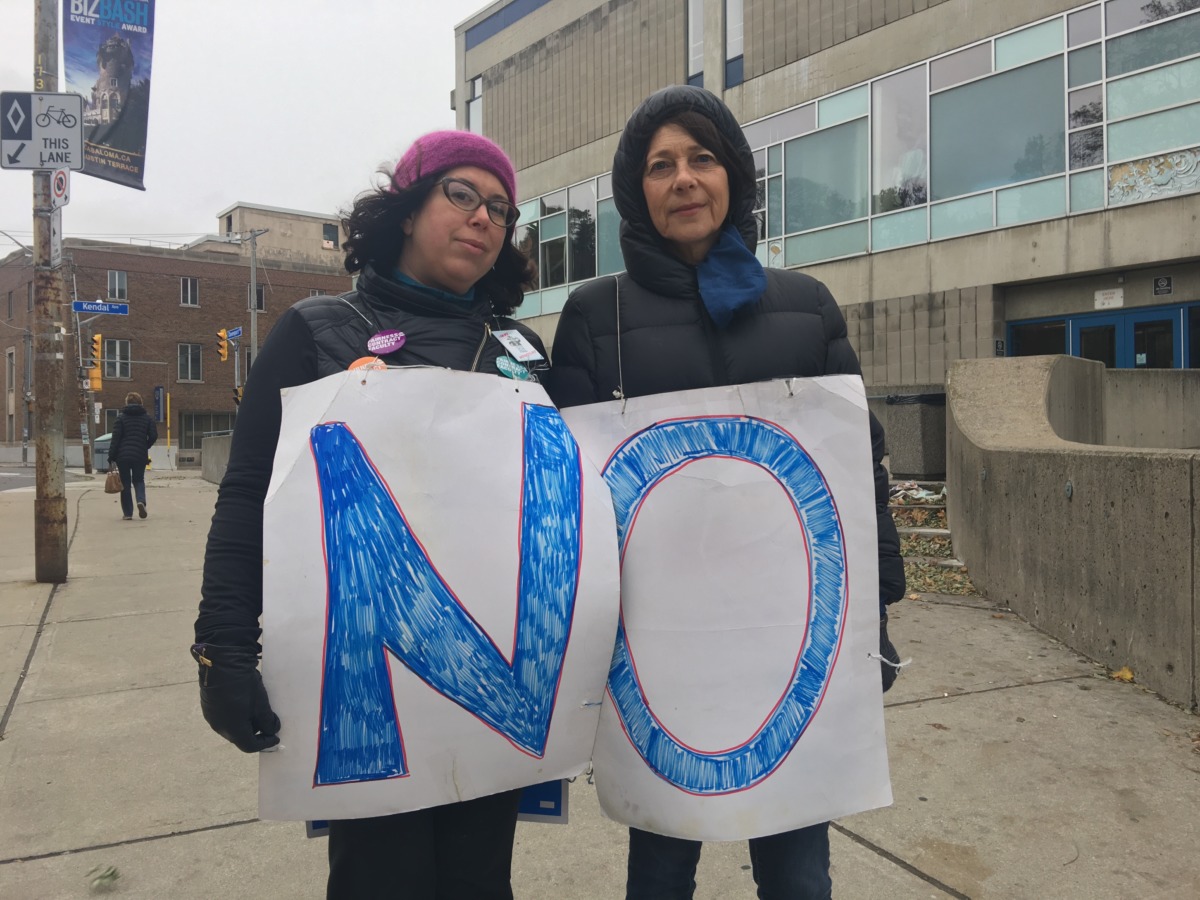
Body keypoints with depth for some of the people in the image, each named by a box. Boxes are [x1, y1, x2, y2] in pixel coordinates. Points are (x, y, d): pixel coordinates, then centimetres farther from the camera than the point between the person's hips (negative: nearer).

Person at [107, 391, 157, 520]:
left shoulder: (121, 418, -1)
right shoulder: (147, 418, 4)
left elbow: (115, 438, -6)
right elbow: (153, 435, -4)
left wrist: (111, 458, -5)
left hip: (123, 456, -1)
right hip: (140, 456, 1)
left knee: (125, 484, 8)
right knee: (139, 480, 15)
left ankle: (127, 513, 7)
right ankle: (141, 501, -14)